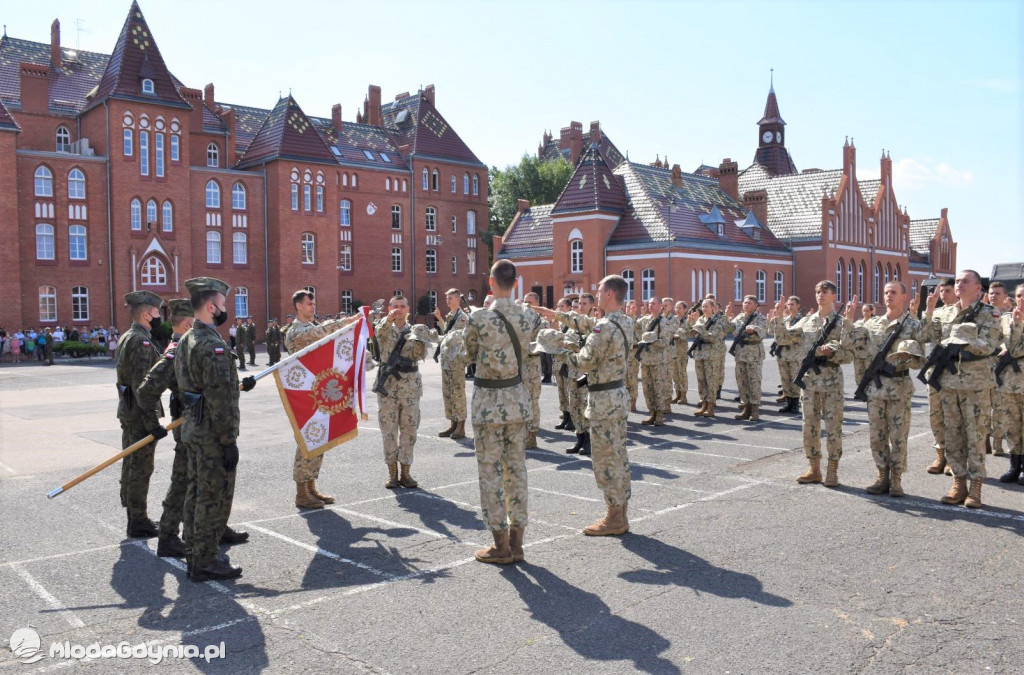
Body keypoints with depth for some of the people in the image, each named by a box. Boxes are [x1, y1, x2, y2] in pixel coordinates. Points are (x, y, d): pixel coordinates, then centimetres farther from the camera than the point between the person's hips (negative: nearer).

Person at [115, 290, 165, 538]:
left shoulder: (126, 338, 14)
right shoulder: (142, 342, -18)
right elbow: (142, 385, -24)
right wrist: (152, 422, -24)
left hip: (127, 412, 10)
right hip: (141, 414, -10)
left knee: (131, 465, 16)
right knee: (141, 468, -2)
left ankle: (134, 517, 27)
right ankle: (139, 522, 6)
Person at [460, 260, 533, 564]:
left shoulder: (479, 319, -13)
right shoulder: (525, 317, 1)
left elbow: (468, 356, 2)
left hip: (489, 401, -5)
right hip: (518, 399, 5)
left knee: (490, 471, 3)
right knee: (516, 468, 10)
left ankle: (501, 545, 8)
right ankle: (516, 543, 17)